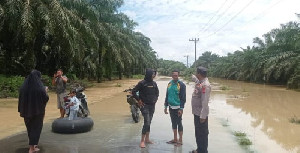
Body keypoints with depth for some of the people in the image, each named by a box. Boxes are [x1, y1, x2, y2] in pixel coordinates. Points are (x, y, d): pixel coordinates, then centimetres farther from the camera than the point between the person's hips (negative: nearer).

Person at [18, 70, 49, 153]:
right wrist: (45, 91, 8)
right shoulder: (40, 87, -17)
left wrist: (22, 111, 8)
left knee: (30, 127, 21)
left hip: (27, 110, 5)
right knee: (36, 127, 8)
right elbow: (45, 98, -11)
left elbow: (21, 98, 1)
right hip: (38, 111, -4)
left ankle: (33, 144, 37)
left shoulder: (23, 86, -3)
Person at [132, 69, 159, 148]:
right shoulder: (142, 83, -11)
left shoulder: (154, 83, 6)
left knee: (149, 122, 13)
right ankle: (142, 141, 0)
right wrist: (139, 100, -11)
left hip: (152, 105, 6)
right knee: (147, 122, -11)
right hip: (145, 106, -6)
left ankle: (147, 139, 24)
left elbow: (157, 92, 24)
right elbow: (133, 91, -10)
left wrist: (156, 99, 12)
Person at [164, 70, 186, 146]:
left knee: (179, 123, 3)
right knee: (173, 123, 14)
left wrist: (181, 108, -16)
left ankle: (180, 140, 15)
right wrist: (166, 106, 12)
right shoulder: (170, 83, 7)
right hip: (171, 107, 6)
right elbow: (167, 96, 13)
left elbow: (183, 98, -12)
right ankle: (175, 139, 27)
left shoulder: (181, 84, -10)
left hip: (177, 108, -6)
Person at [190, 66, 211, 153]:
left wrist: (203, 116, -26)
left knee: (202, 133, 3)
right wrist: (194, 78, 32)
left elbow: (205, 102, -26)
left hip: (201, 114, -10)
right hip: (197, 112, 10)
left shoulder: (205, 85, -22)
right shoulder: (200, 82, 6)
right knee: (198, 132, 21)